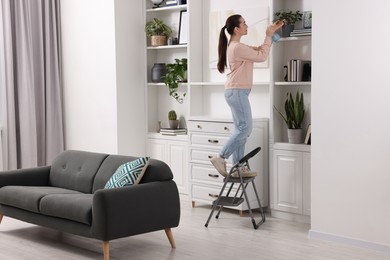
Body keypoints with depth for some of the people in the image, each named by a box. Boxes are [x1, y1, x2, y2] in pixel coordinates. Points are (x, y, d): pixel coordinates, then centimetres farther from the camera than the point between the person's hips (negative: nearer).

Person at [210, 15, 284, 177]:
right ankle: (220, 158, -5)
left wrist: (271, 33, 16)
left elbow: (258, 50, 22)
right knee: (245, 129, -9)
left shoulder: (235, 46, 16)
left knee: (241, 130, 8)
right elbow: (262, 56, -11)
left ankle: (238, 168, 9)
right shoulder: (238, 47, -16)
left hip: (236, 92, 11)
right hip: (237, 92, -11)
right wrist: (269, 36, -2)